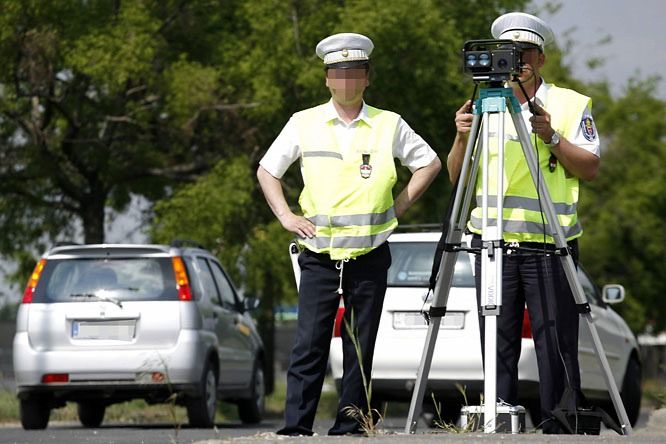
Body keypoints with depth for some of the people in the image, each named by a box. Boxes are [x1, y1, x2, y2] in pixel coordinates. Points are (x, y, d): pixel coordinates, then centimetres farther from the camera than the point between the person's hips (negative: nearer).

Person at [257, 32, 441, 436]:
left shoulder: (389, 125, 4)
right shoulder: (304, 123, 5)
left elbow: (430, 163, 13)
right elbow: (267, 170, 14)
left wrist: (399, 207, 5)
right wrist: (286, 216, 3)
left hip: (370, 256, 0)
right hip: (319, 256, 0)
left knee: (360, 349, 3)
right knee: (309, 346, -7)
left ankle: (349, 429, 7)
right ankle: (295, 428, -7)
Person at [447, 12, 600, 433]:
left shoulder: (571, 104, 7)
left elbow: (590, 168, -1)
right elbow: (456, 176, 13)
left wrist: (552, 137, -16)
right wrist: (463, 138, -7)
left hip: (549, 244, -3)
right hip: (492, 241, 3)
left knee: (557, 345, -7)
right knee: (498, 347, 3)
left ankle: (561, 431, -5)